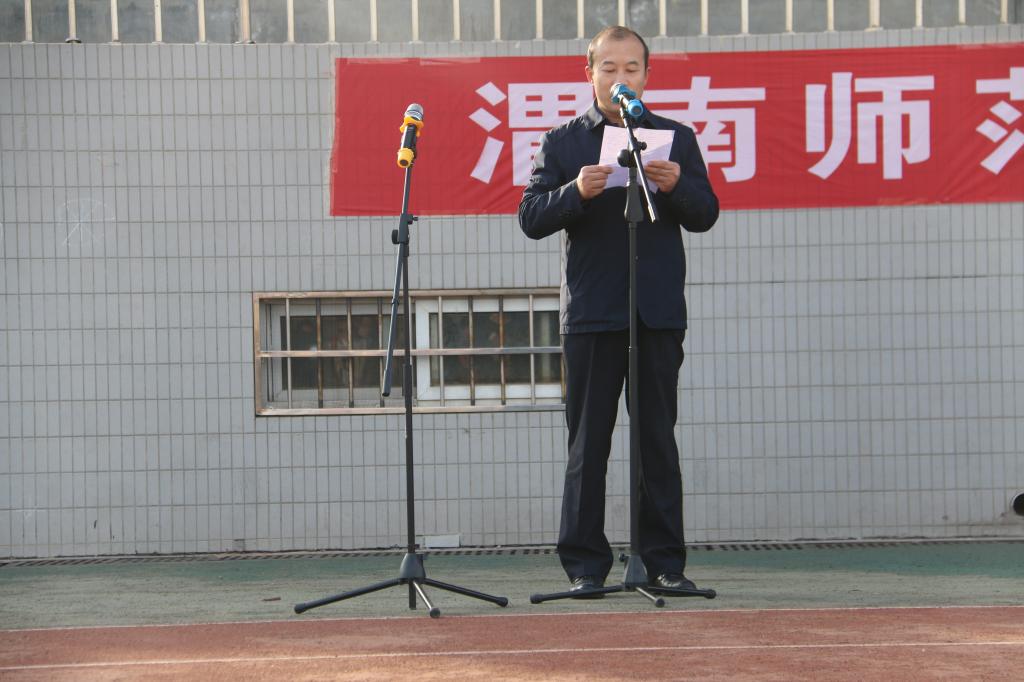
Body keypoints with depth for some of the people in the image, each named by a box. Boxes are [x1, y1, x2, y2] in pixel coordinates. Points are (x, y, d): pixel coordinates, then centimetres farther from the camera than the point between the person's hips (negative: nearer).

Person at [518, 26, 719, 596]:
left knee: (659, 438, 2)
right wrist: (576, 191, -17)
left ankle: (665, 561, 6)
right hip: (591, 313, -1)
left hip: (659, 313, 1)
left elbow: (706, 215, 6)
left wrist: (676, 185, -14)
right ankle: (585, 564, 5)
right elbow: (531, 218, 1)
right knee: (588, 442, 1)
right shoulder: (563, 142, 9)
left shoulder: (677, 138, 12)